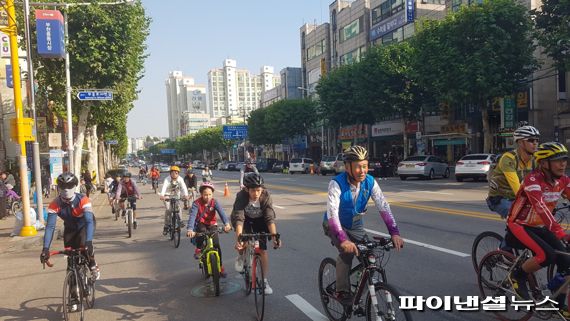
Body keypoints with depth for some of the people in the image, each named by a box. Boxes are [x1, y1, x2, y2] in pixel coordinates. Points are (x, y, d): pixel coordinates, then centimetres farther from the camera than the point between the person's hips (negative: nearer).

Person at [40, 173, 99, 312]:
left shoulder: (83, 200, -34)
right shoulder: (55, 204, -26)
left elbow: (89, 221, -44)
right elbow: (50, 226, -32)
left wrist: (89, 242, -58)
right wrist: (45, 248, -43)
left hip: (85, 226, -3)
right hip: (70, 229, 3)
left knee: (84, 244, -35)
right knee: (71, 262, 0)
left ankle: (93, 265, -3)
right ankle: (75, 297, 12)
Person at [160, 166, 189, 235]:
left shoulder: (180, 179, -19)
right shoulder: (167, 179, -25)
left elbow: (183, 187, -32)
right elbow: (164, 187, -41)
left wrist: (185, 195, -52)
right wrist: (162, 195, -60)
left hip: (176, 195, 2)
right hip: (168, 195, -2)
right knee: (168, 209, -17)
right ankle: (166, 226, -4)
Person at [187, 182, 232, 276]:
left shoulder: (214, 202, -17)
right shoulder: (196, 203, -21)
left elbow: (221, 213, -32)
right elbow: (192, 216, -33)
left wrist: (227, 223, -51)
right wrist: (190, 229, -50)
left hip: (212, 224, 1)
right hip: (201, 224, -1)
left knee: (216, 245, -9)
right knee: (202, 230, -36)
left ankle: (220, 266, 9)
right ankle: (199, 248, -7)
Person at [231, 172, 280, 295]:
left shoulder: (266, 196, -31)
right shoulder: (241, 196, -34)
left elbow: (270, 218, -33)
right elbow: (239, 219, -41)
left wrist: (274, 235, -45)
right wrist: (238, 238, -54)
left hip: (259, 220, 1)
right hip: (245, 219, -1)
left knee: (263, 250, -8)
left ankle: (265, 281, 4)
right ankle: (241, 256, 5)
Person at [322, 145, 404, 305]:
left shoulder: (370, 182, -18)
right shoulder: (337, 183, -30)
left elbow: (384, 206, -23)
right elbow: (332, 213, -39)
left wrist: (394, 233, -36)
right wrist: (343, 239, -52)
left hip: (356, 225, 4)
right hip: (335, 225, -4)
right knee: (347, 252, -27)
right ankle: (342, 291, -9)